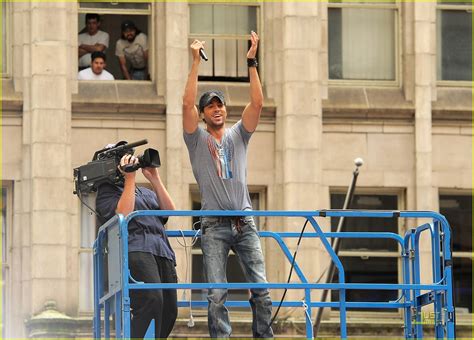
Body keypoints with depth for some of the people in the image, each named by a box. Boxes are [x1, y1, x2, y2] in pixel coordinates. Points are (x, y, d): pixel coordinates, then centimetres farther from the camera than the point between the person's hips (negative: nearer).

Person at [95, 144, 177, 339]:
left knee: (169, 311, -5)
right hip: (135, 250, -7)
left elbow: (169, 211, 16)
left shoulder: (146, 192, 32)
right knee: (152, 301, -30)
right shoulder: (106, 191, 13)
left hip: (163, 252, 7)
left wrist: (155, 180, 11)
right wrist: (129, 178, -2)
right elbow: (123, 214, -6)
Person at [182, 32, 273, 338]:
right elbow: (188, 103, -6)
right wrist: (196, 63, -8)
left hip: (244, 222, 2)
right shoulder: (197, 140, 9)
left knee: (260, 287, -6)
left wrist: (252, 62, -3)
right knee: (217, 295, -7)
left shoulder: (238, 136, 16)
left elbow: (257, 103, 3)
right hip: (215, 225, -2)